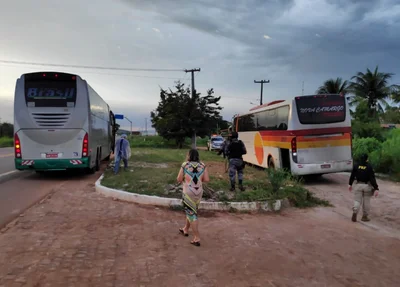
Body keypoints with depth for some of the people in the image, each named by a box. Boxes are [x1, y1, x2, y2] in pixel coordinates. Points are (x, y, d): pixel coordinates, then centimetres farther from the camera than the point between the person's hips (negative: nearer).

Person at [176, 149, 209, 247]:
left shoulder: (185, 165, -10)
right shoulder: (202, 166, -2)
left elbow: (179, 179, -7)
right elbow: (207, 179, -5)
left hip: (188, 192, -4)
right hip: (199, 192, 4)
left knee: (191, 214, 2)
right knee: (191, 211, 23)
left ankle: (197, 238, 2)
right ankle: (186, 229, 42)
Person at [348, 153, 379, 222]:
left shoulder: (356, 166, -1)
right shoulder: (369, 167, -11)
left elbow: (352, 176, 6)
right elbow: (372, 178, -14)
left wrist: (350, 184, 18)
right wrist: (376, 188, -12)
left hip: (358, 185, 2)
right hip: (367, 186, -2)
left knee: (357, 200, 7)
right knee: (366, 202, 10)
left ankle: (354, 213, -14)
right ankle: (365, 216, 18)